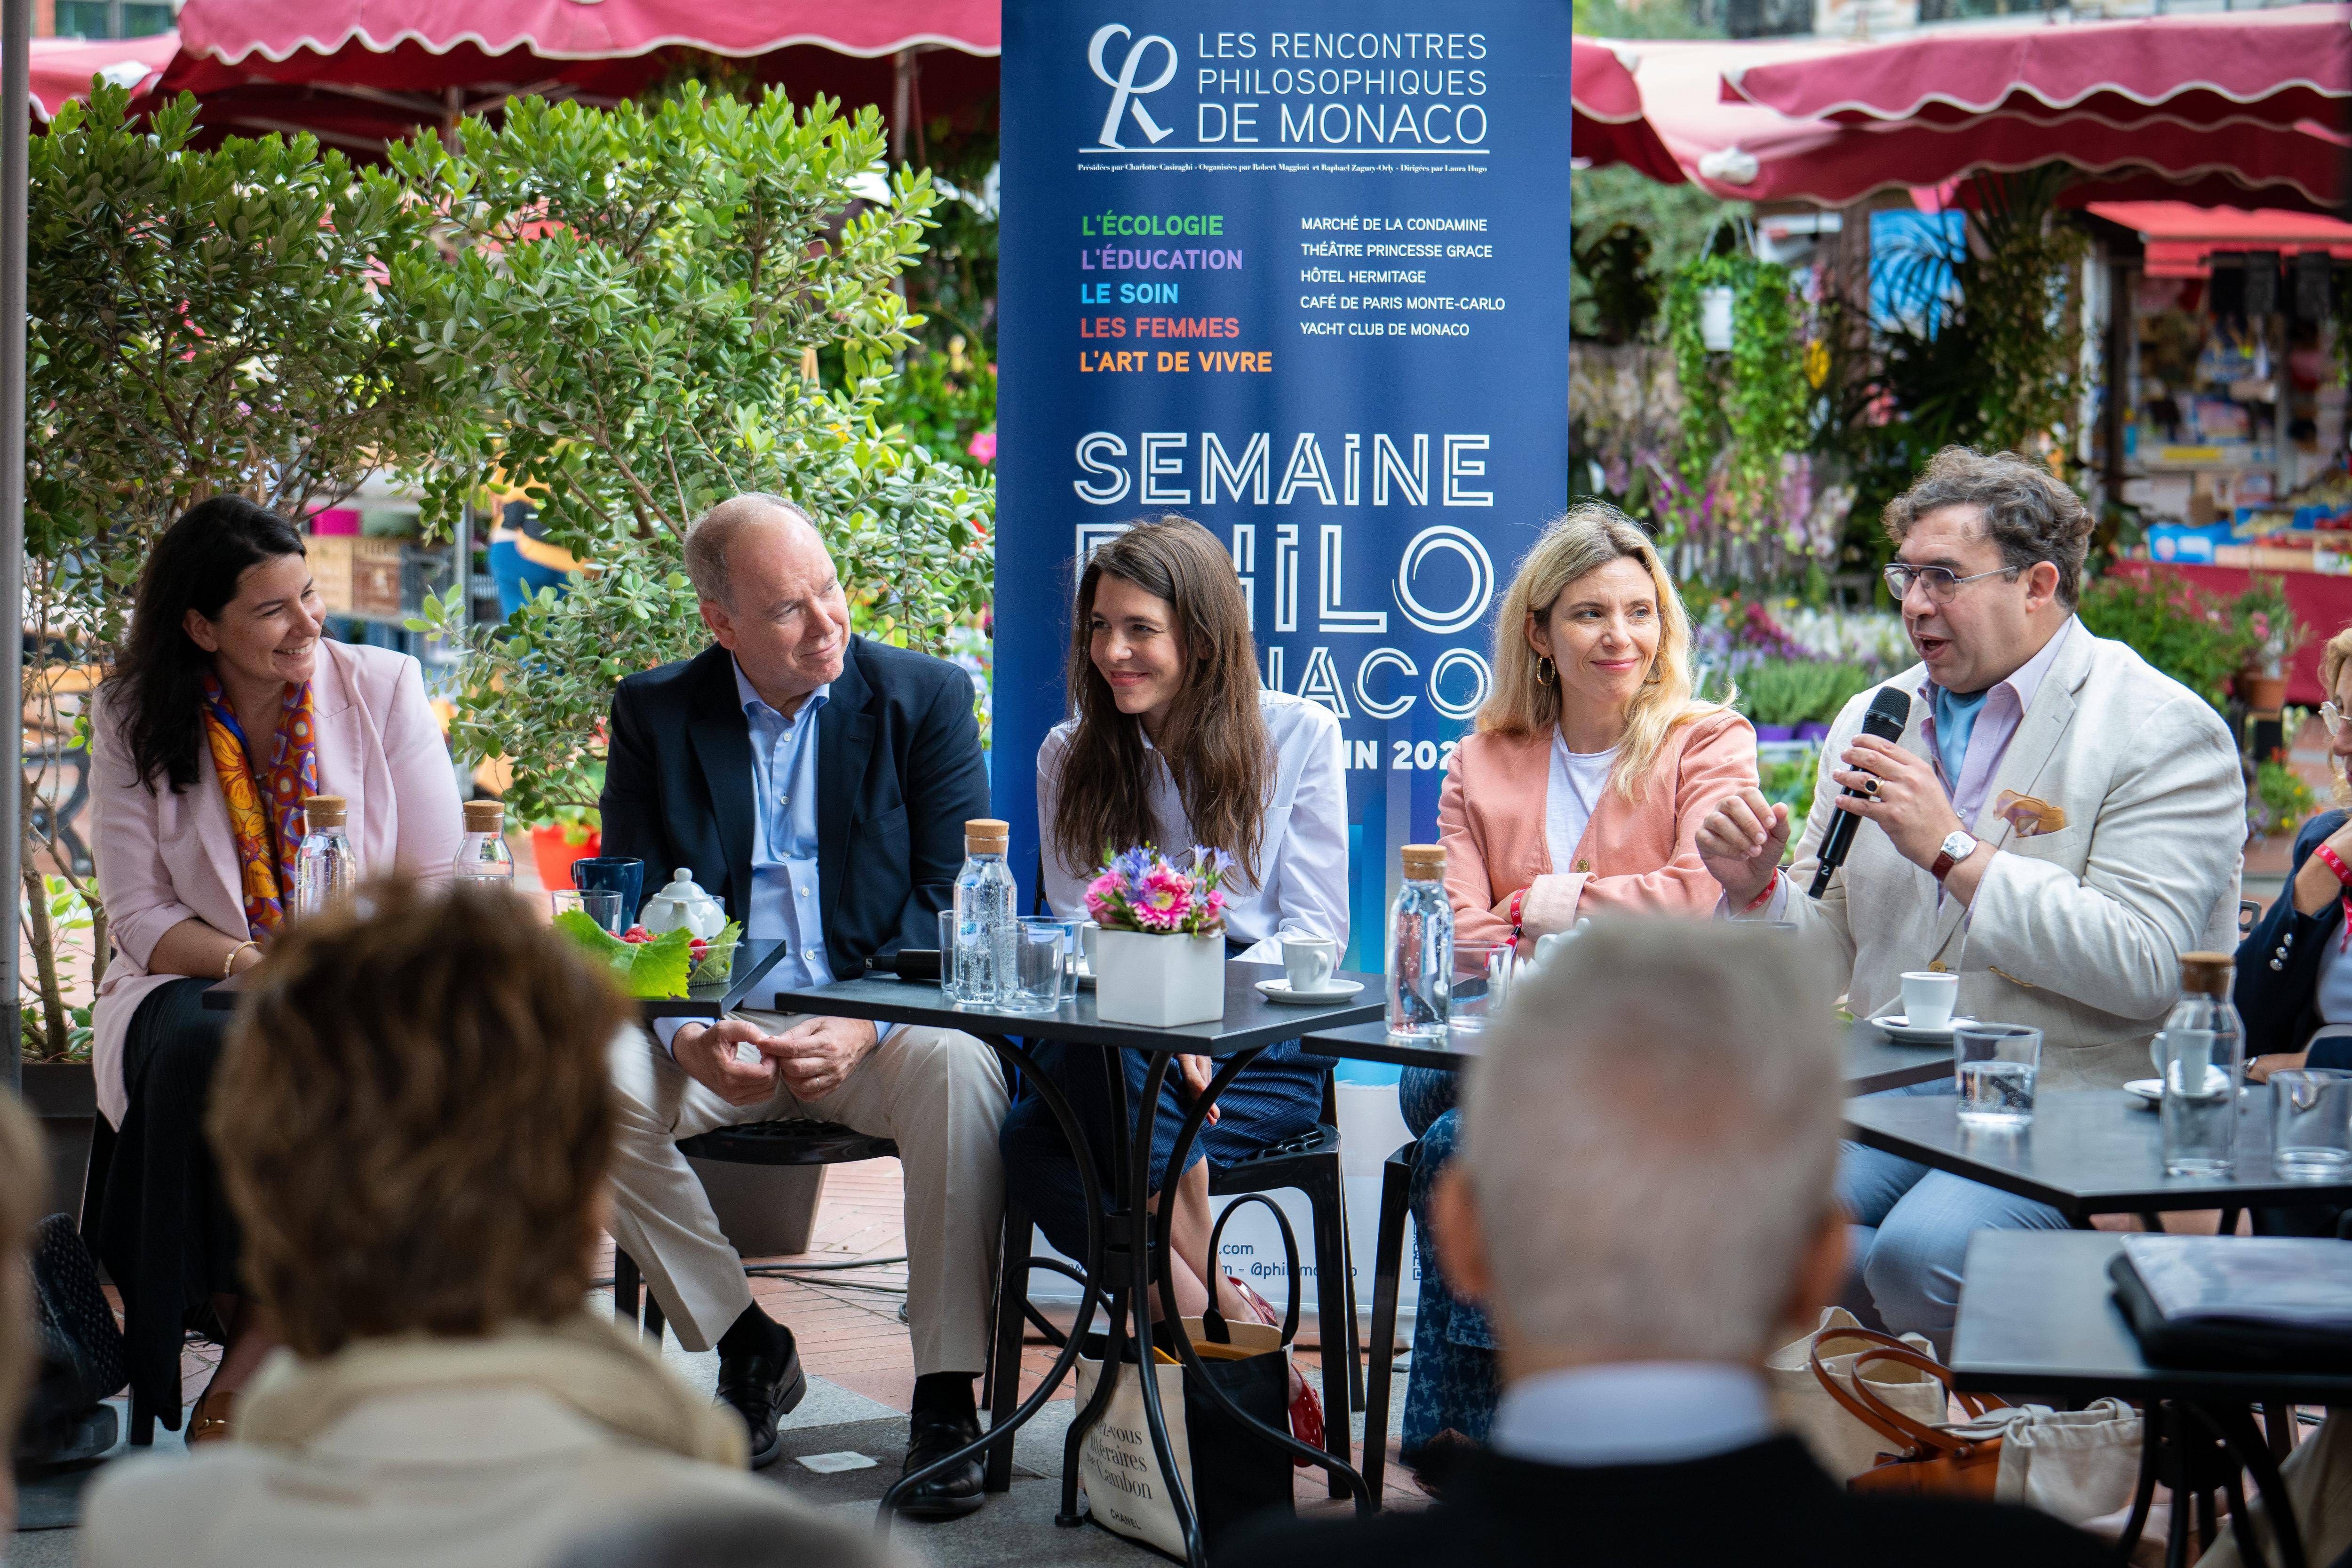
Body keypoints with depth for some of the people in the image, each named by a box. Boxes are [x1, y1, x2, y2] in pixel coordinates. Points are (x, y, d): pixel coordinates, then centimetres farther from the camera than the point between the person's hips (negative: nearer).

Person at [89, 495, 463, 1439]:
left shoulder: (382, 689, 2)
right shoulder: (137, 722, 2)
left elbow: (442, 885, 1)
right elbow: (138, 916, 0)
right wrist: (248, 962, -20)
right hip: (201, 985, 0)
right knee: (201, 1056, -36)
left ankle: (253, 1350, -23)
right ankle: (269, 1325, -22)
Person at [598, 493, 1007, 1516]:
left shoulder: (925, 697, 2)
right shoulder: (654, 715, 5)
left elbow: (952, 902, -4)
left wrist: (864, 1027, -23)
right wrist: (690, 1035, -20)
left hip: (878, 1026, -2)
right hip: (719, 1025, 2)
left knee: (961, 1069, -34)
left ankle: (946, 1397, -23)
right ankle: (748, 1354, -9)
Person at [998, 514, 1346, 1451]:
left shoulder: (1298, 735, 6)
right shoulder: (1070, 757, 14)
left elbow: (1315, 935, 1)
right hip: (1121, 1049, 3)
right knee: (1029, 1144, -33)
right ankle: (1223, 1318, -26)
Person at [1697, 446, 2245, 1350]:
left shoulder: (2162, 731, -3)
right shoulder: (1873, 721, 17)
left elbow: (2145, 967, -16)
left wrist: (1954, 852, -17)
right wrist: (1758, 890, -3)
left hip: (2073, 1103, -6)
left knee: (1921, 1249, -33)